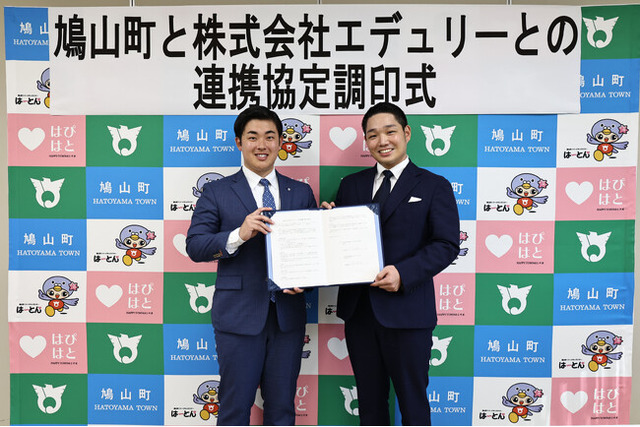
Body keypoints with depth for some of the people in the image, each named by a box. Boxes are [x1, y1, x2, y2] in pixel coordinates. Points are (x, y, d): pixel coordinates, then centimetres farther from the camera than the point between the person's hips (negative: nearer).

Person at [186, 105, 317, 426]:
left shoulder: (302, 192, 10)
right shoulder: (216, 192, 2)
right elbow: (194, 246, -7)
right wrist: (239, 235, -23)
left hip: (288, 314, 3)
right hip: (239, 315, -2)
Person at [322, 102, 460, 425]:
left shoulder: (434, 186, 0)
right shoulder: (351, 184, 11)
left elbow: (447, 244, -8)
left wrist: (403, 273, -22)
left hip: (406, 311, -3)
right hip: (358, 310, 4)